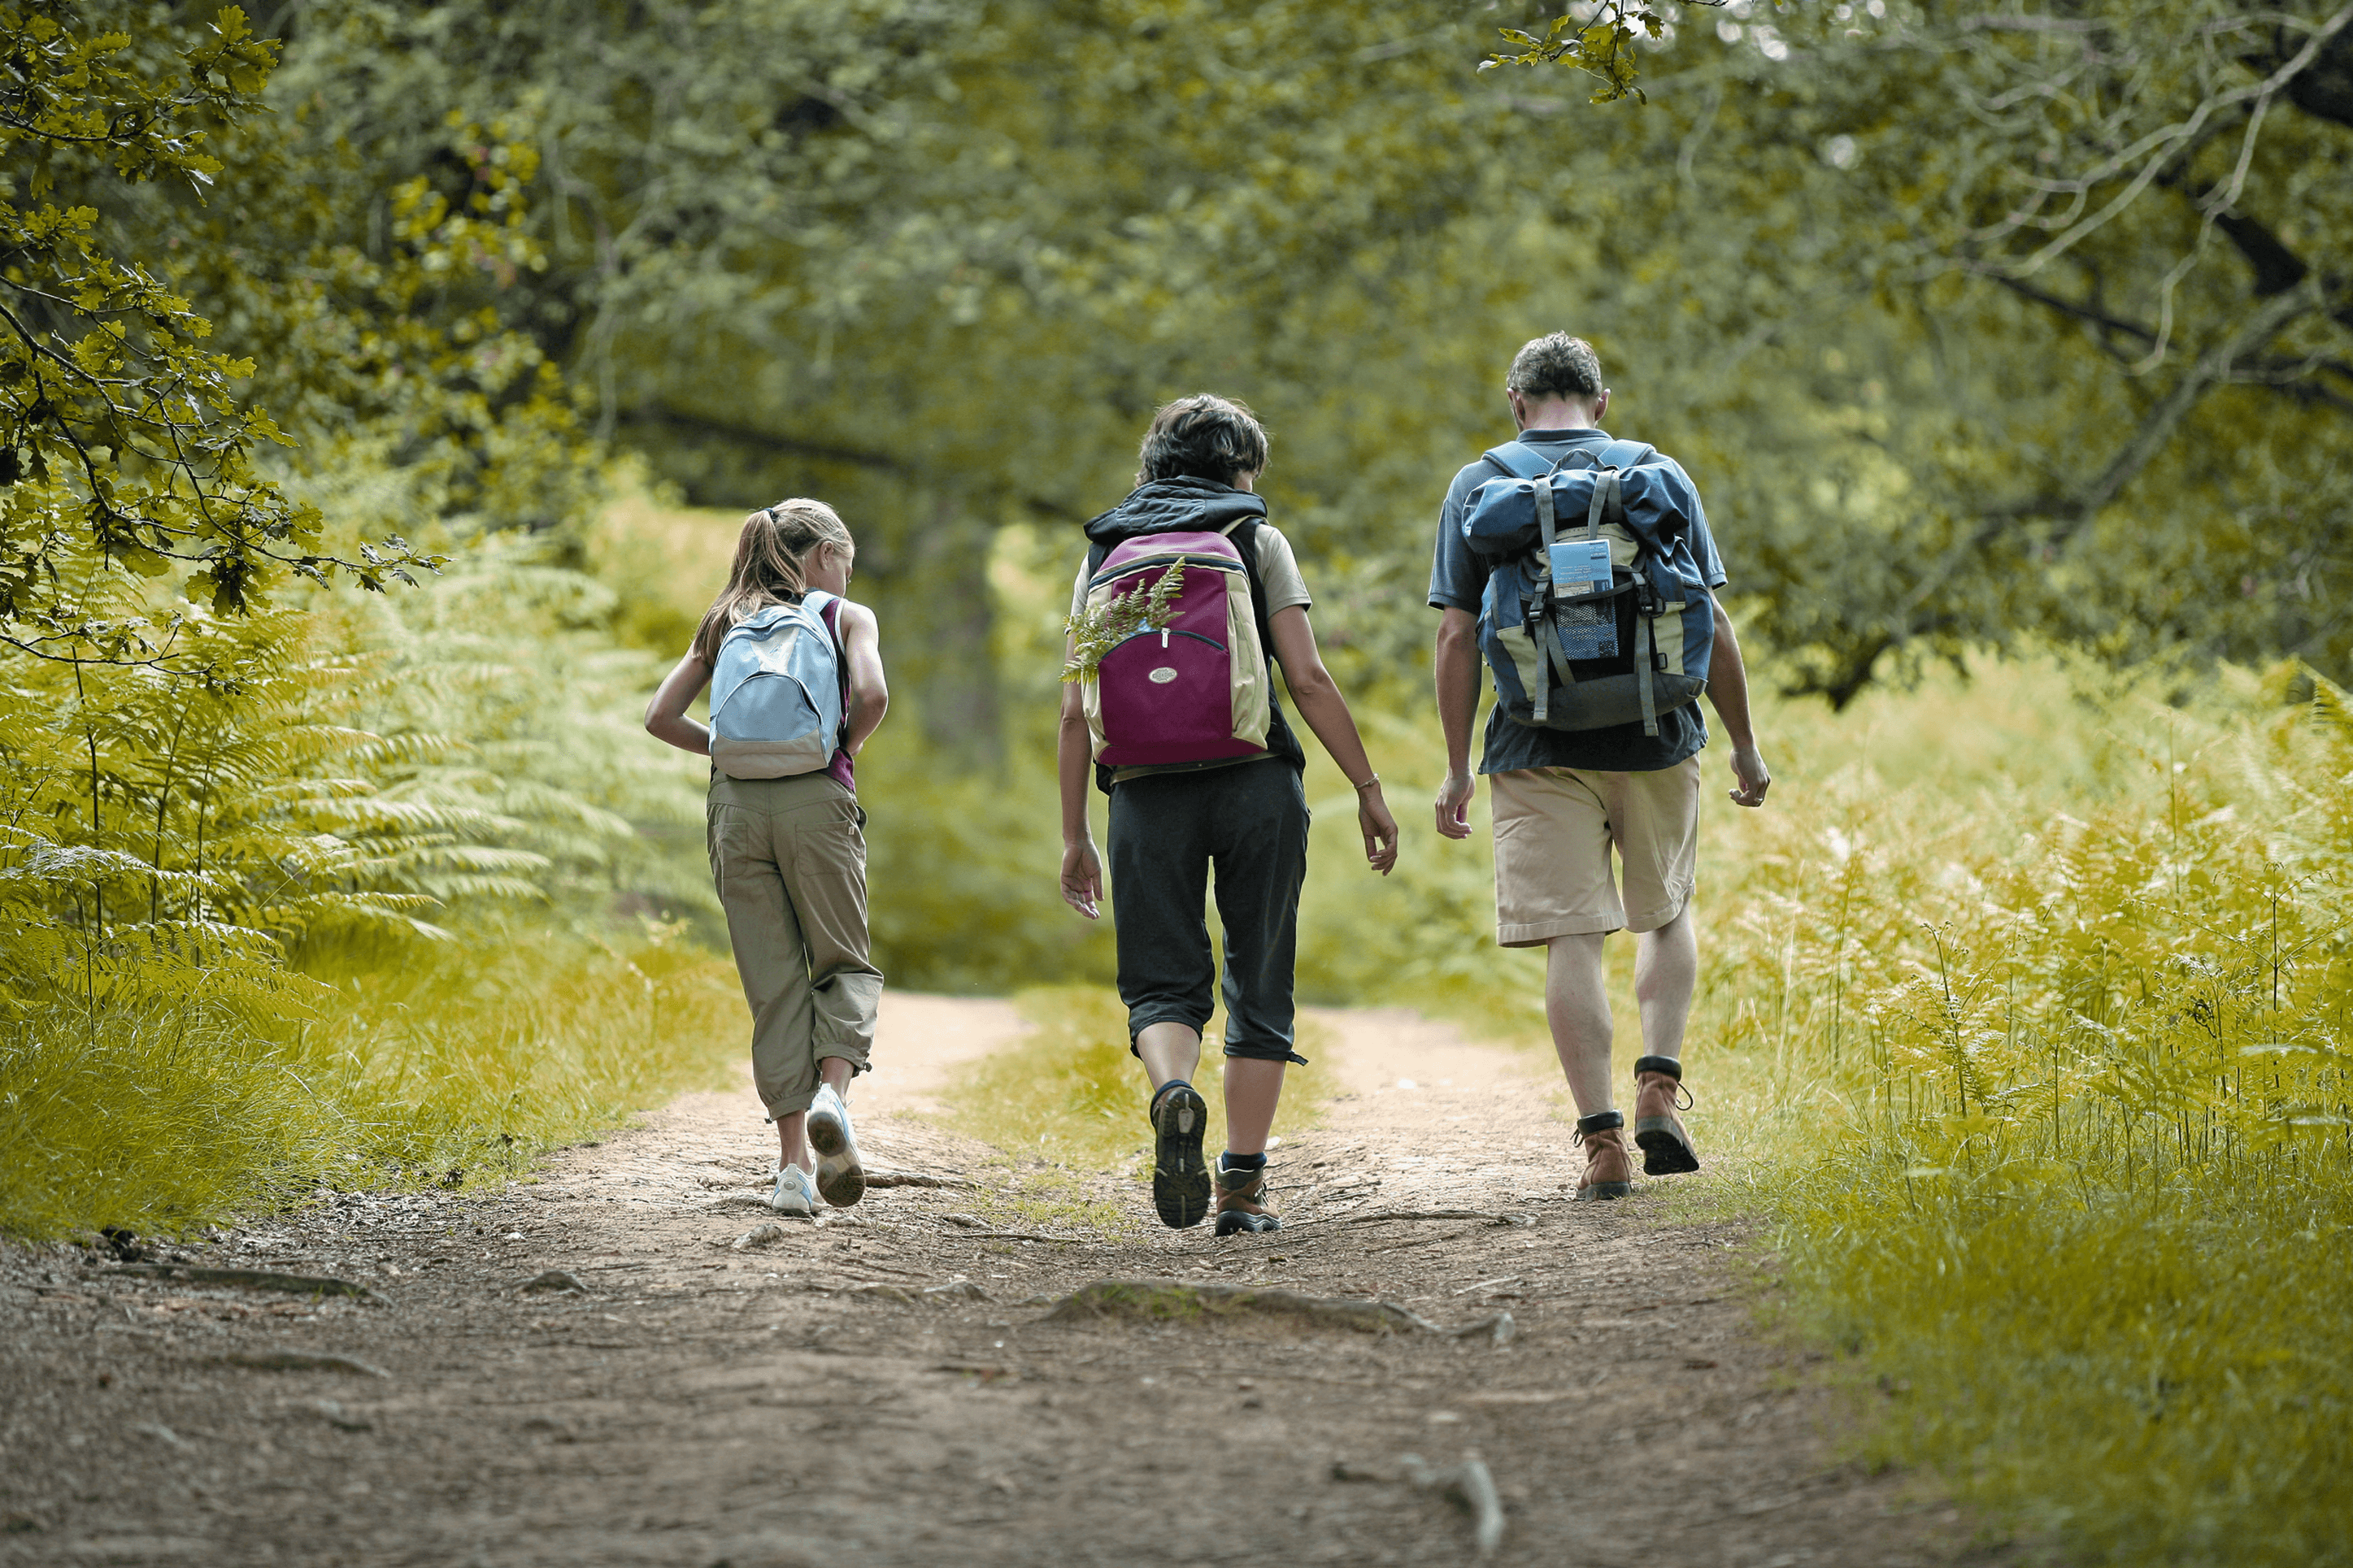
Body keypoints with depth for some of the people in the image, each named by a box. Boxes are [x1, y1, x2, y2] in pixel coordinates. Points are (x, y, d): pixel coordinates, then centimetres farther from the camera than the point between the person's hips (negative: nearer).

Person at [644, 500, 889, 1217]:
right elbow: (871, 695, -10)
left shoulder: (724, 623, 19)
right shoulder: (848, 617, 9)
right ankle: (832, 1091, -18)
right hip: (815, 801, -3)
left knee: (774, 985, 6)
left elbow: (661, 717, 10)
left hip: (736, 805, 3)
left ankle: (794, 1159, 1)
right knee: (844, 965, 11)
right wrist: (844, 750, 8)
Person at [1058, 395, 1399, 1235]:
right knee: (1258, 985, 8)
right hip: (1255, 784, -1)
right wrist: (1369, 789, 1)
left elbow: (1076, 708, 8)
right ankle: (1242, 1184, 4)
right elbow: (1308, 679, -4)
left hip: (1146, 789, 2)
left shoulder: (1104, 551, 14)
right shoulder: (1256, 541, 6)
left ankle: (1173, 1092, -27)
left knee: (1162, 983, 6)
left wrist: (1074, 835, 12)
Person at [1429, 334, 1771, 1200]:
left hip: (1540, 751, -1)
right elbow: (1714, 626, 2)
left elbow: (1458, 638, -3)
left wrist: (1456, 768, 1)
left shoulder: (1477, 488, 2)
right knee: (1665, 915, 20)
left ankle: (1602, 1137, -6)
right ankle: (1659, 1085, 4)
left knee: (1572, 939, 0)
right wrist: (1744, 745, 11)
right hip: (1654, 740, 1)